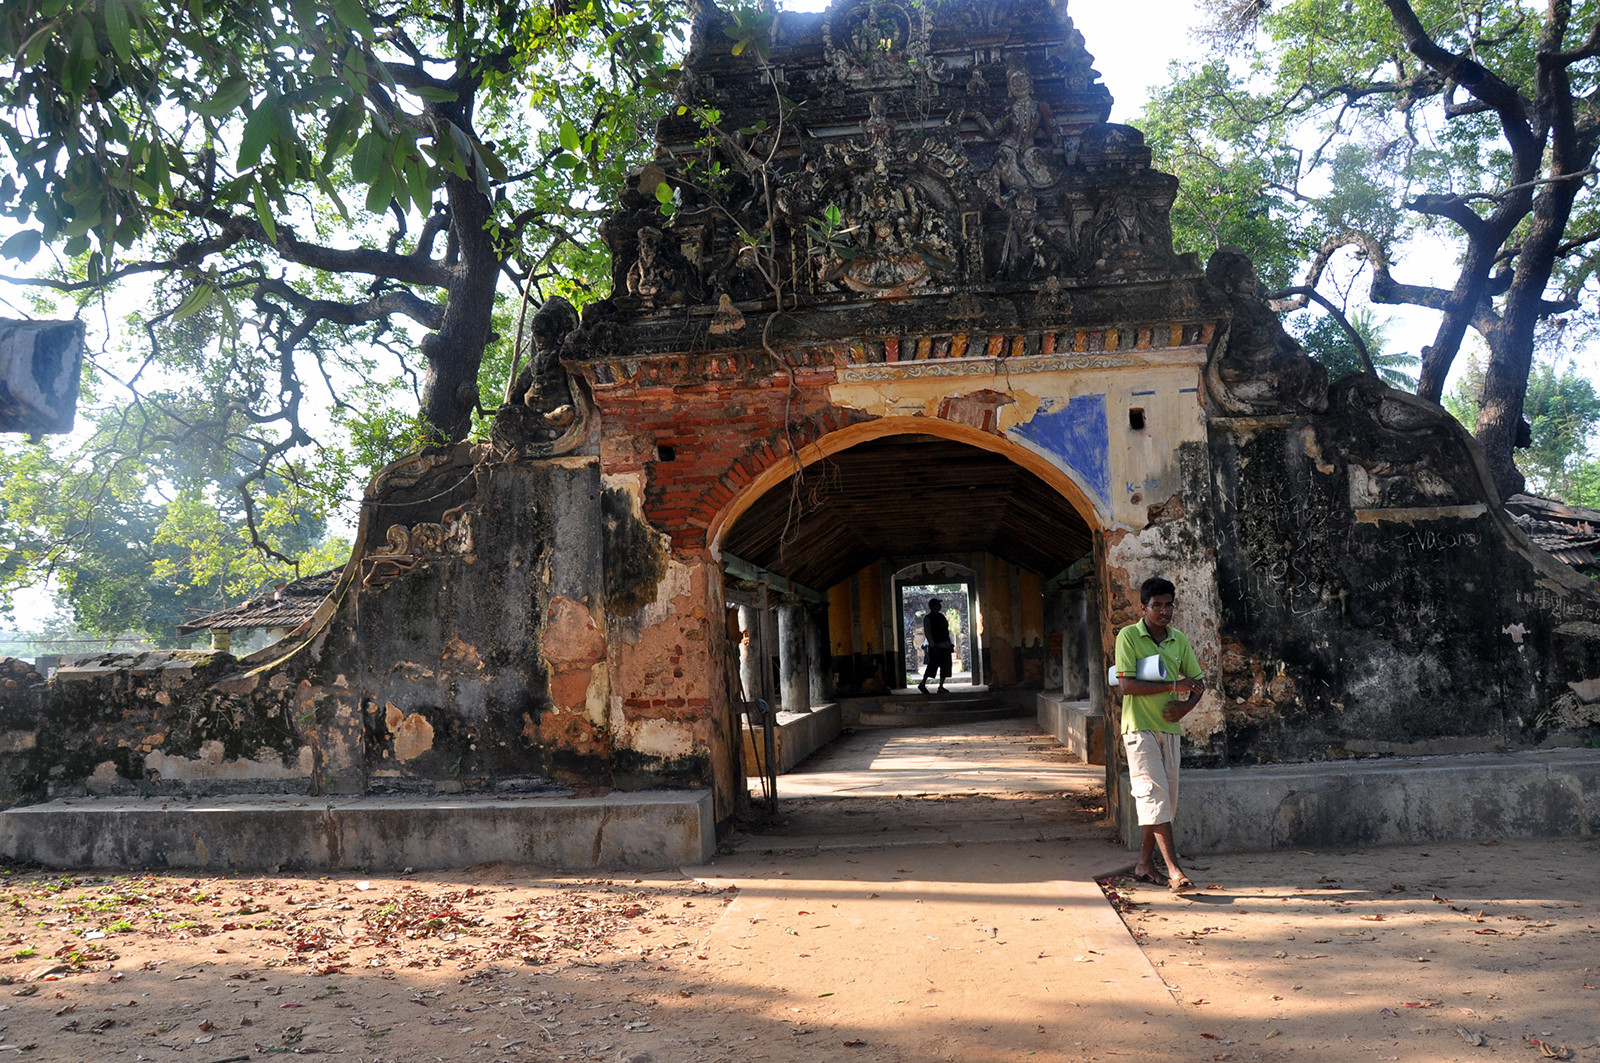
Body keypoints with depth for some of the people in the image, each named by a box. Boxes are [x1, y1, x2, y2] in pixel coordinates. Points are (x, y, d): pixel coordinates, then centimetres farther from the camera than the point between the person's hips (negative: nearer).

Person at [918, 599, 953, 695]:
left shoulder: (941, 616, 15)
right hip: (936, 646, -7)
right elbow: (927, 633, -12)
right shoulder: (928, 618, -7)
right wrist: (933, 646, -18)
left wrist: (950, 643, 14)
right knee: (933, 665, -7)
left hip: (945, 646, 7)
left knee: (945, 667, 5)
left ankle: (941, 686, 11)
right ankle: (922, 684, 3)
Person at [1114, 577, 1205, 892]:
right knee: (1155, 794, -11)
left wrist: (1185, 706, -5)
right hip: (1140, 728, -6)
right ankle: (1174, 871, -13)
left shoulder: (1179, 640, 10)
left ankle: (1144, 864, 20)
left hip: (1170, 728, 6)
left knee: (1166, 798, 8)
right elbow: (1126, 685, -15)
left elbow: (1198, 682, 15)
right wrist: (1173, 685, -16)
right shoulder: (1129, 636, -7)